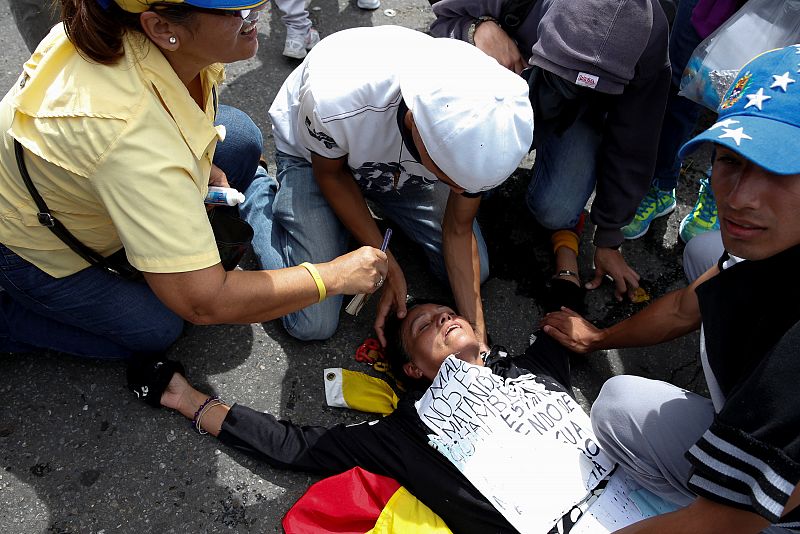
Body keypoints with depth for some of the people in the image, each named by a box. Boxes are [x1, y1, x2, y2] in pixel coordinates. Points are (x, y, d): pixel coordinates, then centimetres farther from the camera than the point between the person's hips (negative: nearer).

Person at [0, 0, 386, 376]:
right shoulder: (135, 136, -45)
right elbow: (204, 305, -39)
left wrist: (200, 163, -6)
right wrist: (335, 275, -31)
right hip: (33, 243, -6)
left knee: (240, 140, -6)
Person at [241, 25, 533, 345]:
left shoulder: (485, 128, -31)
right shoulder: (334, 103, -43)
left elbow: (458, 231, -15)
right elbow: (329, 174, -19)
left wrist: (477, 332, -19)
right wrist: (388, 266, -18)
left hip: (403, 162, 3)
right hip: (313, 157, -3)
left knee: (476, 271, -1)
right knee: (314, 324, -10)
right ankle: (262, 200, 13)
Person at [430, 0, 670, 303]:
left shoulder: (647, 41, -32)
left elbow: (630, 149, -19)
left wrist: (608, 240, -10)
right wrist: (480, 29, -41)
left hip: (578, 116, -1)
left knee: (553, 212, -27)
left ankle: (567, 222, 11)